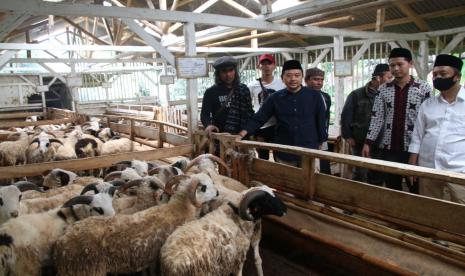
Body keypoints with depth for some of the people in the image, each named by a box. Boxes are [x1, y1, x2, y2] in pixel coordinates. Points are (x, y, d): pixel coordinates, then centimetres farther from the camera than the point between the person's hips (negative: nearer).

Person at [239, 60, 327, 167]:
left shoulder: (314, 96, -1)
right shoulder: (275, 98, 1)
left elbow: (321, 121, 5)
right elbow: (259, 118, -1)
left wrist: (320, 143, 6)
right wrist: (245, 131, -16)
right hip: (284, 154, 1)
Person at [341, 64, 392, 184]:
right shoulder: (357, 95, -3)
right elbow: (345, 117, 0)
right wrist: (348, 136, -4)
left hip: (379, 144, 3)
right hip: (360, 143, -3)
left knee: (377, 176, 9)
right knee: (360, 175, 2)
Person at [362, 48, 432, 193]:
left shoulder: (423, 88, -3)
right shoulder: (383, 89, 5)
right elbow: (376, 117, 4)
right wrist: (368, 142, -2)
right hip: (388, 148, 3)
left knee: (416, 189, 6)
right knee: (391, 189, 11)